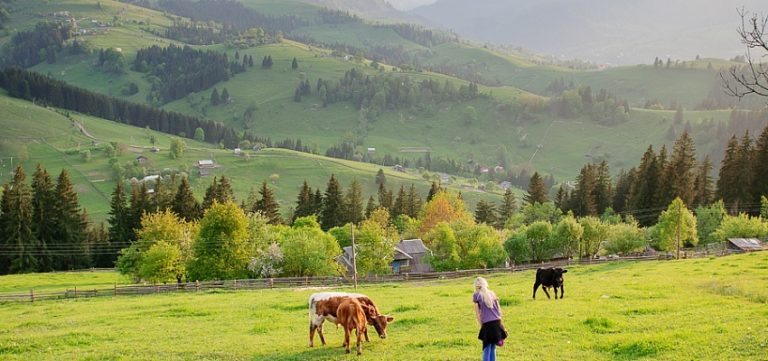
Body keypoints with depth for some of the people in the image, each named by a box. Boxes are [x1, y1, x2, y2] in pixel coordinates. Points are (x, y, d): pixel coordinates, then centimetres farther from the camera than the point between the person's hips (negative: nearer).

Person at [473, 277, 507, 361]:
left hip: (487, 324, -4)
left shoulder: (477, 295, 0)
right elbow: (499, 309, 13)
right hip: (497, 322, 4)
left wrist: (481, 325, 4)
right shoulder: (492, 293, 13)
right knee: (493, 347, 13)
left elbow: (477, 313, -1)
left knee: (487, 348, 1)